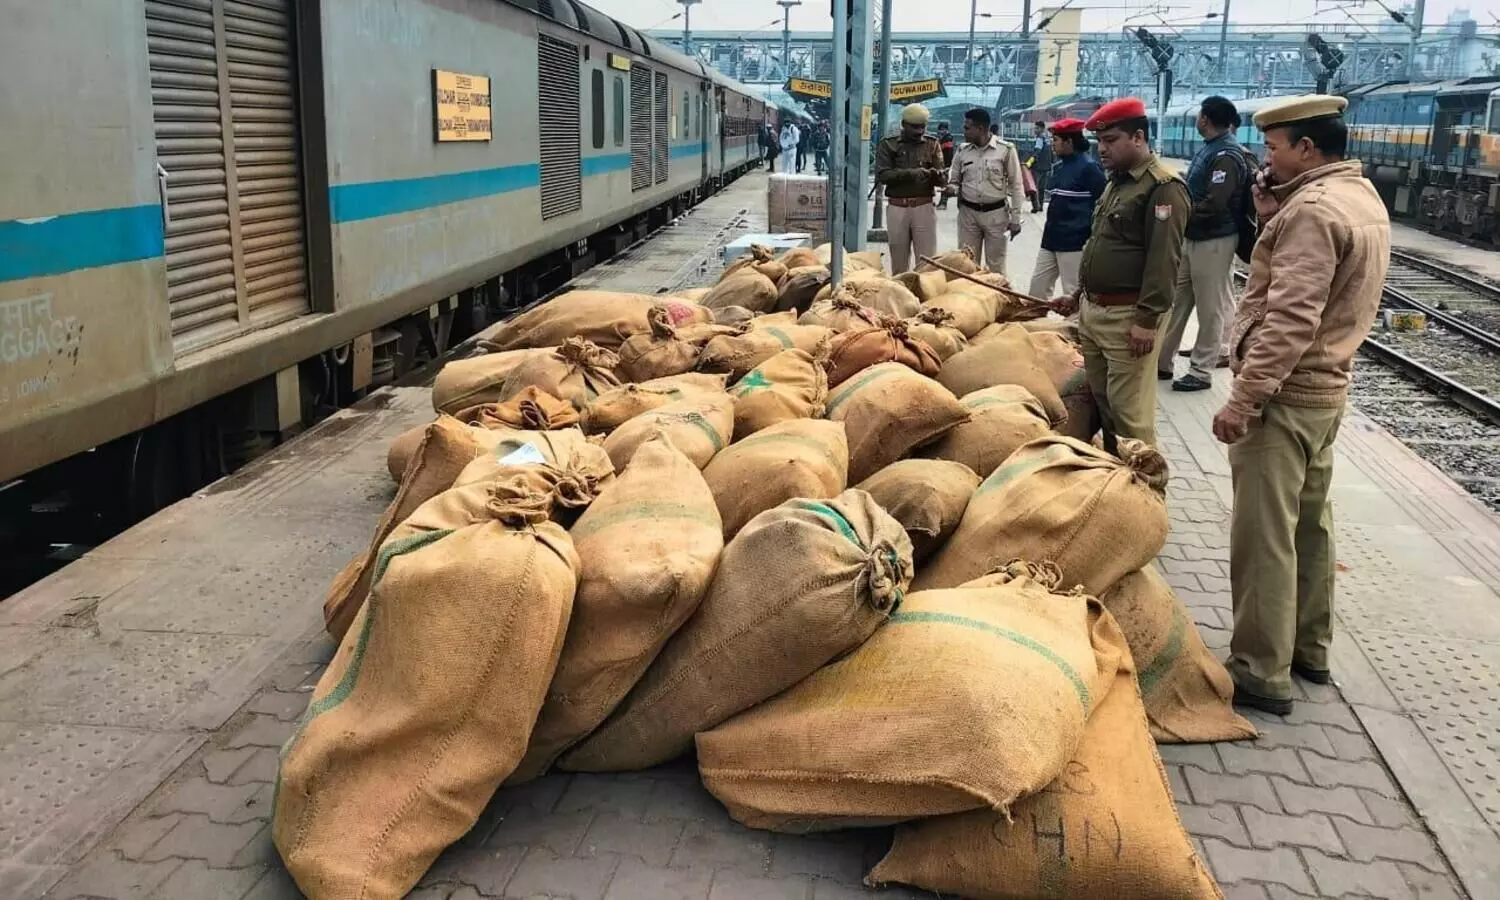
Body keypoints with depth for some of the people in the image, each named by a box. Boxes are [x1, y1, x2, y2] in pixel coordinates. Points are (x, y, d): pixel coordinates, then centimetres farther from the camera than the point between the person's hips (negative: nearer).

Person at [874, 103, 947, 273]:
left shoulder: (932, 144, 8)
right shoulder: (888, 144, 5)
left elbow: (942, 180, 3)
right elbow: (882, 175, -7)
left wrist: (937, 175, -21)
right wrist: (911, 173, -19)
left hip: (924, 208, 0)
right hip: (897, 208, 0)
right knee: (899, 263, 8)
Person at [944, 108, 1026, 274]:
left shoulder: (1006, 150, -6)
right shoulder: (962, 150, 3)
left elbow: (1016, 186, -2)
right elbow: (953, 181, 13)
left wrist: (1015, 218, -5)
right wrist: (952, 188, -12)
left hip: (996, 214, -3)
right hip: (968, 213, 3)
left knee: (995, 266, 5)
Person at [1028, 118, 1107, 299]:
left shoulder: (1088, 167, -12)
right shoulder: (1057, 167, 12)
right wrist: (1051, 226, 18)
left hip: (1074, 242, -9)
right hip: (1051, 239, 9)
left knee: (1073, 292, -2)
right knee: (1038, 285, 12)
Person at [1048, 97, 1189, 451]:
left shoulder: (1164, 187, -14)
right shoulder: (1116, 182, 17)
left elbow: (1163, 260, -20)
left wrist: (1147, 319, -23)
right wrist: (1079, 295, 23)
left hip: (1128, 316, -9)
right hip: (1094, 310, 10)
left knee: (1128, 410, -6)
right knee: (1100, 400, 16)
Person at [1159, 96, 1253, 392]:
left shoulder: (1227, 155, -18)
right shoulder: (1208, 148, 11)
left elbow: (1213, 205, -24)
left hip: (1213, 241, -9)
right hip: (1193, 237, 9)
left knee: (1210, 308, 1)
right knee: (1177, 301, 12)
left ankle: (1201, 371, 7)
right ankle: (1162, 361, 19)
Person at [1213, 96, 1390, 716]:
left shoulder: (1313, 209, -19)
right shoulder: (1362, 197, 12)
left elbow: (1290, 320, -26)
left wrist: (1242, 399, -26)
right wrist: (1274, 220, 3)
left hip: (1284, 393, -10)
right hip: (1325, 389, 10)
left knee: (1264, 537, -5)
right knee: (1309, 524, 18)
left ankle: (1262, 674, 2)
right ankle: (1309, 649, 30)